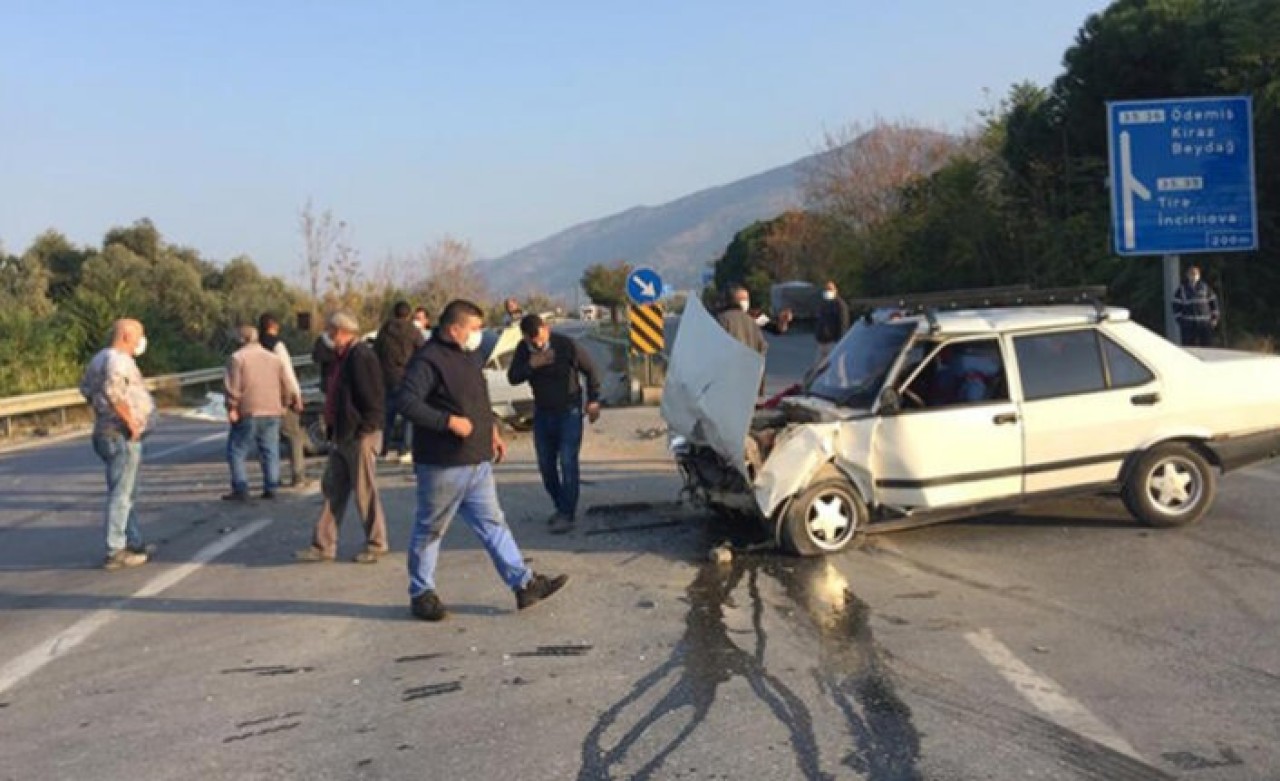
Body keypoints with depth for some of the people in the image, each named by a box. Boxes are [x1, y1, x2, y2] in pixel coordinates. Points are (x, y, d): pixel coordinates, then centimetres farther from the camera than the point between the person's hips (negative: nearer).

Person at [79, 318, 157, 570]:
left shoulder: (100, 358, 15)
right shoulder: (119, 359, -16)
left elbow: (86, 387, 27)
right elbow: (112, 390, -32)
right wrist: (130, 419, -25)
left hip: (107, 433, 11)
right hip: (122, 436, -11)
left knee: (128, 493, 18)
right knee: (121, 494, -7)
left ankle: (134, 544, 27)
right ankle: (115, 552, -5)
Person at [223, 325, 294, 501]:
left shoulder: (237, 358, -3)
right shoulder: (274, 358, 13)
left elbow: (233, 386, -12)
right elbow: (286, 386, 15)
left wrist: (232, 408, -8)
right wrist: (285, 405, 25)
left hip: (248, 413, -5)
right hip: (272, 413, 5)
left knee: (236, 451, 3)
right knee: (270, 452, 11)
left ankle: (241, 490, -3)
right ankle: (270, 489, 9)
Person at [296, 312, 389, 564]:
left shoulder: (362, 357, -17)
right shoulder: (344, 357, 15)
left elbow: (374, 398, -21)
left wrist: (363, 429, -18)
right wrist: (333, 429, 16)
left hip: (360, 438, -10)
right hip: (342, 437, 10)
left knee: (365, 491, 0)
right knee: (333, 490, 12)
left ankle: (376, 544, 14)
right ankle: (323, 546, 19)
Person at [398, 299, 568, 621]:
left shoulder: (468, 357, 14)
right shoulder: (428, 361, -15)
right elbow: (407, 403, -25)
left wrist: (493, 430, 15)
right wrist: (449, 421, -25)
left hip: (478, 462, 9)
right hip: (442, 465, -8)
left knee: (493, 524, 9)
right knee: (430, 530, 5)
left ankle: (524, 583, 11)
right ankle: (421, 594, 18)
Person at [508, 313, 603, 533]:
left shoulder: (566, 345, -17)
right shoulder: (523, 349, -5)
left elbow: (591, 370, -6)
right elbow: (512, 378, -10)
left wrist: (593, 400, -5)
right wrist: (531, 364, -27)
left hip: (569, 412, -5)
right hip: (542, 413, 5)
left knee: (567, 463, -10)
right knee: (546, 464, 8)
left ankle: (567, 514, -7)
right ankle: (561, 507, 24)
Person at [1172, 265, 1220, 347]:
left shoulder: (1205, 287, 7)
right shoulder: (1182, 289, 3)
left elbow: (1213, 302, 11)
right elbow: (1176, 305, 3)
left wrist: (1214, 317, 6)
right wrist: (1179, 320, -3)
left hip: (1204, 323, 2)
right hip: (1188, 324, -2)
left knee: (1206, 346, 3)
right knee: (1189, 348, -6)